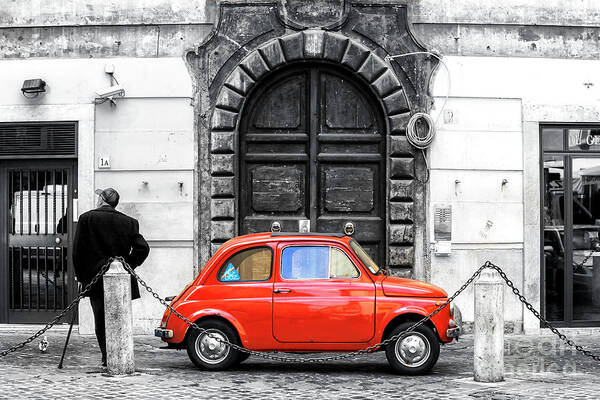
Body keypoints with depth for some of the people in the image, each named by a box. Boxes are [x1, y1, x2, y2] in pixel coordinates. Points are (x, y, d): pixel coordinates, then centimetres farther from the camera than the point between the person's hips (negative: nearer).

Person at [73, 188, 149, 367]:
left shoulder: (87, 218, -2)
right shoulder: (129, 222, 3)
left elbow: (77, 250, -3)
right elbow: (143, 248, -4)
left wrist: (80, 275, 6)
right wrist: (128, 266, 7)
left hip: (96, 278, -2)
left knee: (101, 321, 6)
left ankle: (108, 358, 3)